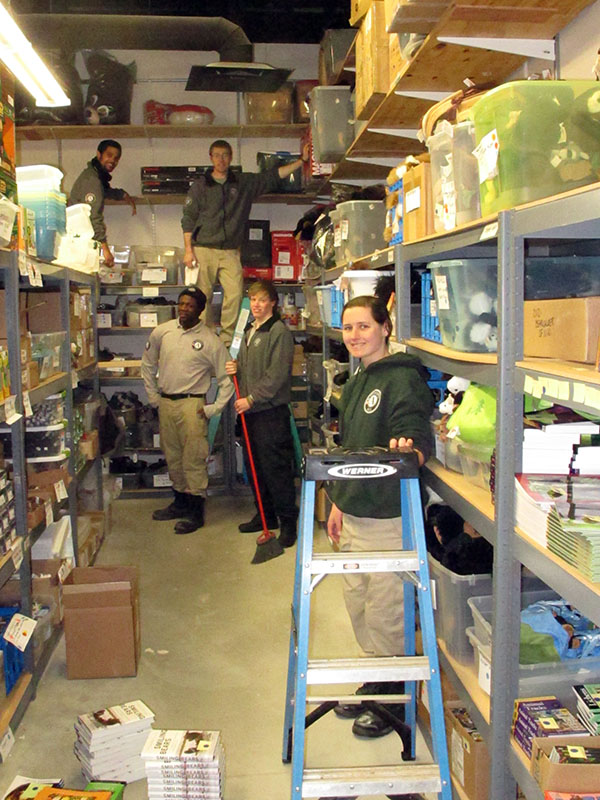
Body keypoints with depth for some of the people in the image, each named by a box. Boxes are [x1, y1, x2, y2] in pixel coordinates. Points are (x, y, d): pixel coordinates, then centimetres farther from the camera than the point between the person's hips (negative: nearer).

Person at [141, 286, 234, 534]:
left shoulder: (210, 341, -8)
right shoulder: (161, 332, 4)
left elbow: (226, 378, -4)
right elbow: (148, 364, 18)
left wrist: (214, 408, -8)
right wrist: (153, 396, 14)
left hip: (191, 405, -5)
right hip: (165, 402, 5)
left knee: (194, 459, -4)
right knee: (173, 457, 15)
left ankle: (196, 511, 6)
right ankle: (181, 502, 30)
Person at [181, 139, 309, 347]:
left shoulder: (245, 182, 13)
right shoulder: (200, 186, 8)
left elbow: (273, 176, 13)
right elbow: (188, 219, 6)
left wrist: (302, 160, 8)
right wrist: (188, 249, -2)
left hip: (230, 252, 1)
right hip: (204, 249, -1)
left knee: (235, 292, -12)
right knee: (202, 297, -4)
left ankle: (227, 340, -5)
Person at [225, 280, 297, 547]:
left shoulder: (279, 331, -11)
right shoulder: (249, 331, 16)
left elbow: (277, 374, -18)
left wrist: (251, 398, -18)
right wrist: (235, 367, 4)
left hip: (272, 411, -9)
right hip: (250, 409, 9)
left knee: (276, 467, -5)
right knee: (255, 466, 15)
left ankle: (288, 522, 6)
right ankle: (265, 515, 28)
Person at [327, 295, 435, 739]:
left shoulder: (403, 379, -15)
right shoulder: (357, 382, 14)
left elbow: (418, 437, -24)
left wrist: (407, 449, -46)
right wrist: (339, 502, 22)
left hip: (390, 518, -9)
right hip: (354, 514, 9)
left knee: (387, 613, 3)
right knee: (359, 607, 19)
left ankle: (395, 699, 22)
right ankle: (375, 683, 37)